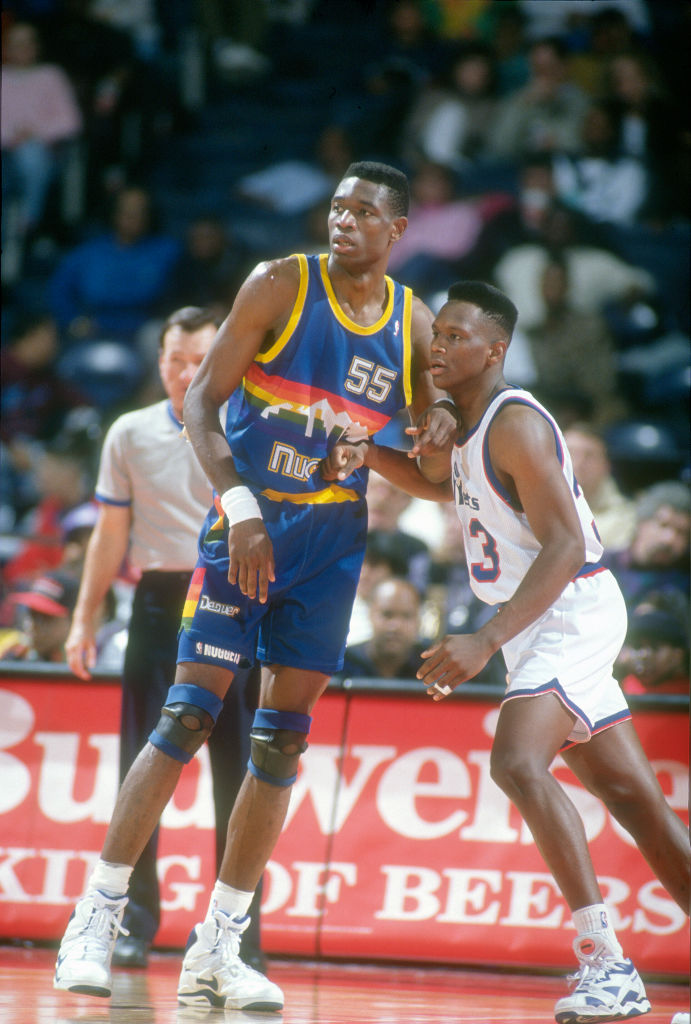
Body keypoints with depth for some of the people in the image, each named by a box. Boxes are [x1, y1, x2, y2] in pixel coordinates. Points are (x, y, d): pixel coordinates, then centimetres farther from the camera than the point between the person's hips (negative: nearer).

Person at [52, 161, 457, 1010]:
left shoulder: (411, 324, 6)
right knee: (188, 715, -11)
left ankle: (216, 950, 6)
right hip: (248, 519, -4)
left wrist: (439, 425, -4)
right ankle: (96, 918, -5)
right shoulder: (281, 285, -7)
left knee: (283, 738, 2)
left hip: (333, 539, 4)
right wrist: (240, 509, -22)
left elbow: (430, 419, 21)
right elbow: (201, 400, -11)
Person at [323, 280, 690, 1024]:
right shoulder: (465, 422, 9)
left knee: (517, 762, -26)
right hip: (539, 622, 10)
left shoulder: (515, 425, -19)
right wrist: (371, 457, 12)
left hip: (573, 611, -10)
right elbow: (449, 484, 32)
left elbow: (566, 548, -25)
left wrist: (486, 642, -32)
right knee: (631, 796, 11)